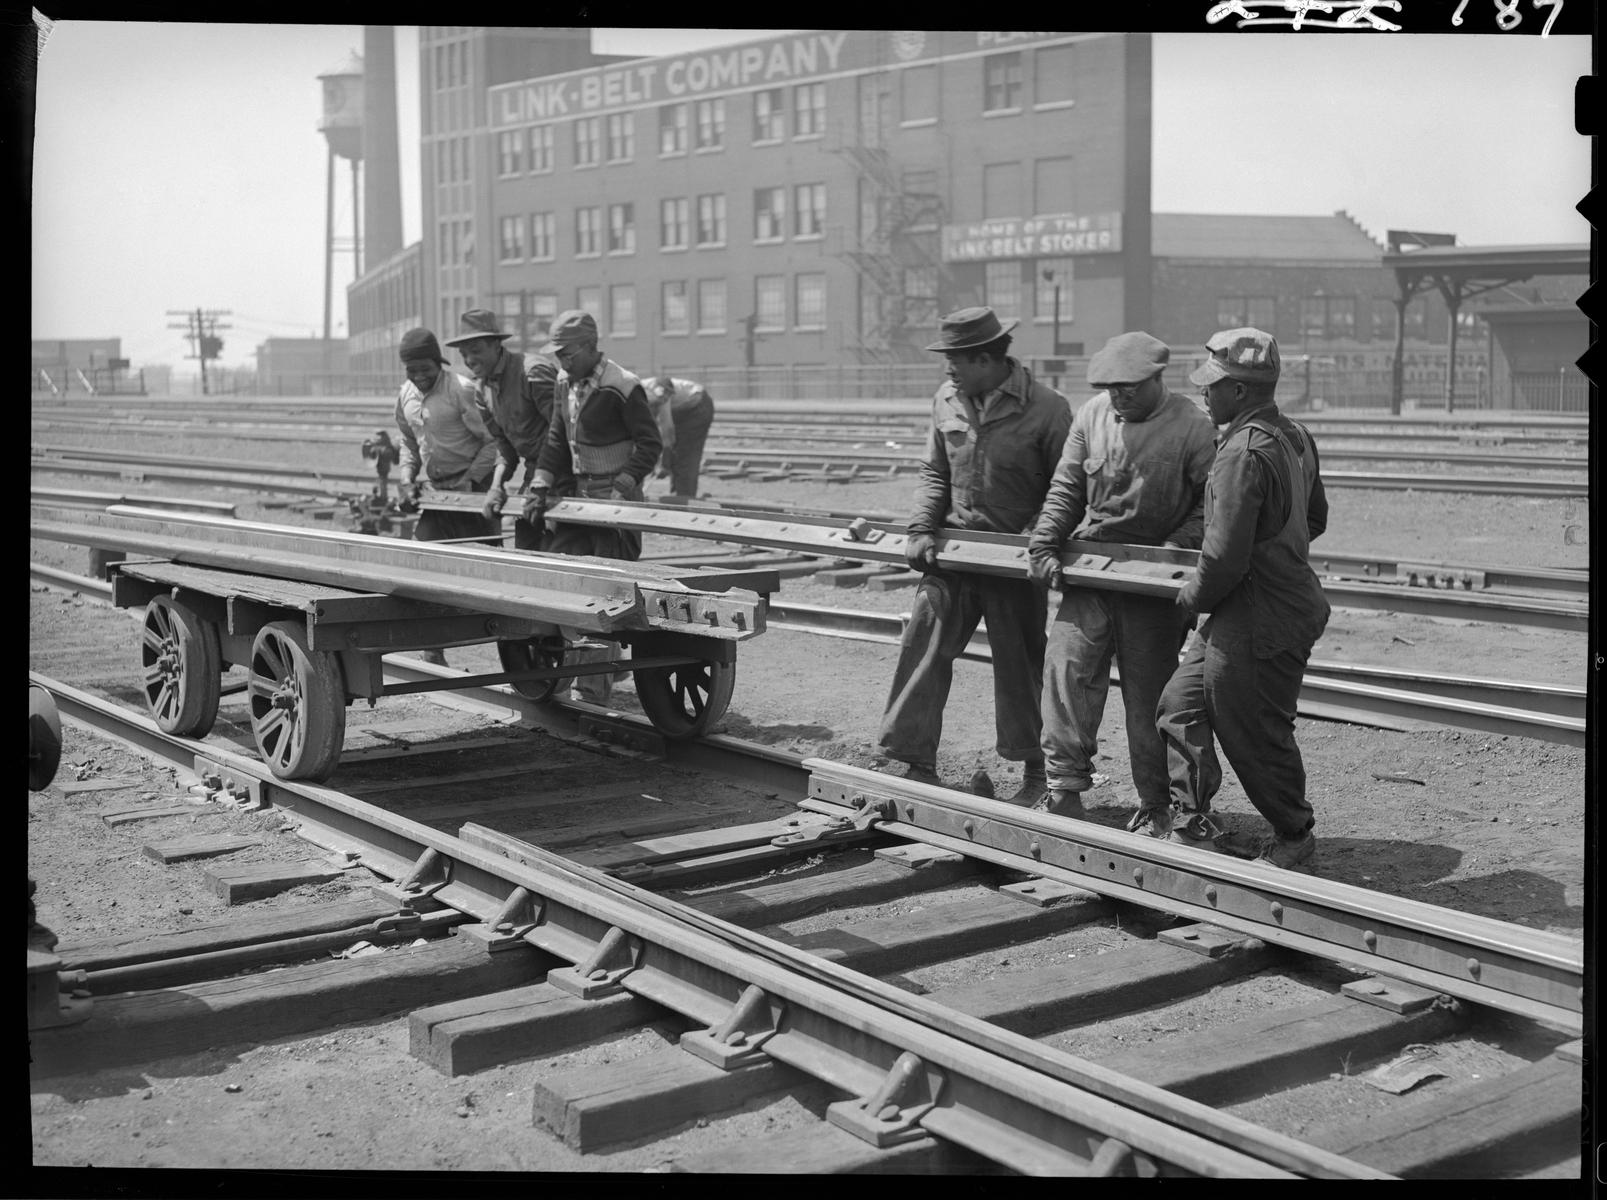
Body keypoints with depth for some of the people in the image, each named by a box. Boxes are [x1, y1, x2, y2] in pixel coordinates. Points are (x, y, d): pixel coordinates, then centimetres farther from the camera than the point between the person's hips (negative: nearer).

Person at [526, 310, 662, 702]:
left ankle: (593, 687, -2)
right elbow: (556, 440, 12)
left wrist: (622, 489, -20)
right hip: (577, 494, 8)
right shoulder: (565, 385, 8)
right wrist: (540, 487, 1)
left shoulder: (621, 386, -16)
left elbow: (650, 445, -13)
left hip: (614, 500, -8)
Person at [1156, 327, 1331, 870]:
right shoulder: (1295, 437, 6)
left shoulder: (1243, 452, -25)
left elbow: (1225, 556, -26)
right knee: (1181, 707, 16)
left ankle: (1293, 835, 29)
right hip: (1291, 596, 10)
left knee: (1255, 735, 9)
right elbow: (1314, 519, 20)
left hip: (1257, 622, -10)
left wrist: (1193, 597, -8)